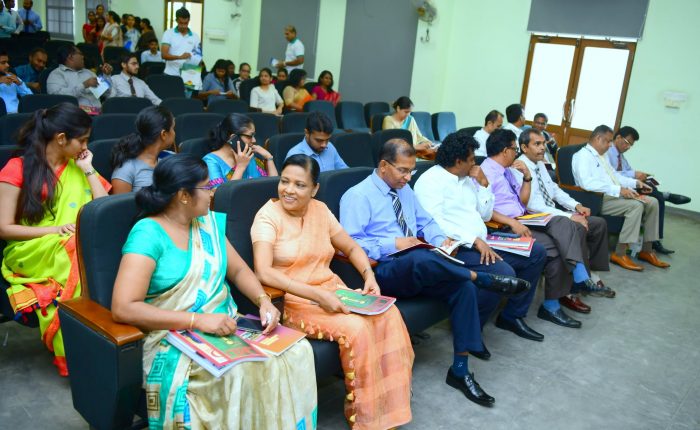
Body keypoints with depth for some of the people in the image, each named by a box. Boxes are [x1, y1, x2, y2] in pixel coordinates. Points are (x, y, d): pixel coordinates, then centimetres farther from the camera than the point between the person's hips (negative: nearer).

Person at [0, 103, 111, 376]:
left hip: (73, 247, 4)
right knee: (74, 255, -38)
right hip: (29, 250, -4)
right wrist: (53, 230, -15)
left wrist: (88, 169, 3)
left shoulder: (77, 167, 14)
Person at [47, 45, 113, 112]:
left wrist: (107, 75, 13)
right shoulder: (56, 74, 6)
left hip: (97, 111, 5)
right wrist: (84, 85, -13)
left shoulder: (87, 72, 26)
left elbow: (106, 94, 24)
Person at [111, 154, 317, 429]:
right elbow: (123, 308, -20)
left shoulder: (209, 223, 10)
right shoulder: (148, 234, -12)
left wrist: (264, 300, -7)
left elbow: (239, 270, 15)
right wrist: (197, 320, -25)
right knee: (243, 372, -34)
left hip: (225, 330, 7)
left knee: (297, 351, -17)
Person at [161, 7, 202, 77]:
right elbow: (164, 54, -9)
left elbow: (198, 58, 10)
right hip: (170, 74, -1)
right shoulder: (168, 33, 1)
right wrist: (180, 57, -25)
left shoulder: (195, 37, 7)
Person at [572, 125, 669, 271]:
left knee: (652, 202, -2)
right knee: (636, 205, -28)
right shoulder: (583, 156, -10)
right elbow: (587, 182, -26)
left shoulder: (601, 156, 22)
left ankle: (646, 250, 3)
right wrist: (618, 189, -28)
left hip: (613, 195, 10)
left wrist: (635, 182, 12)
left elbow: (614, 175, 29)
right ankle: (620, 254, -23)